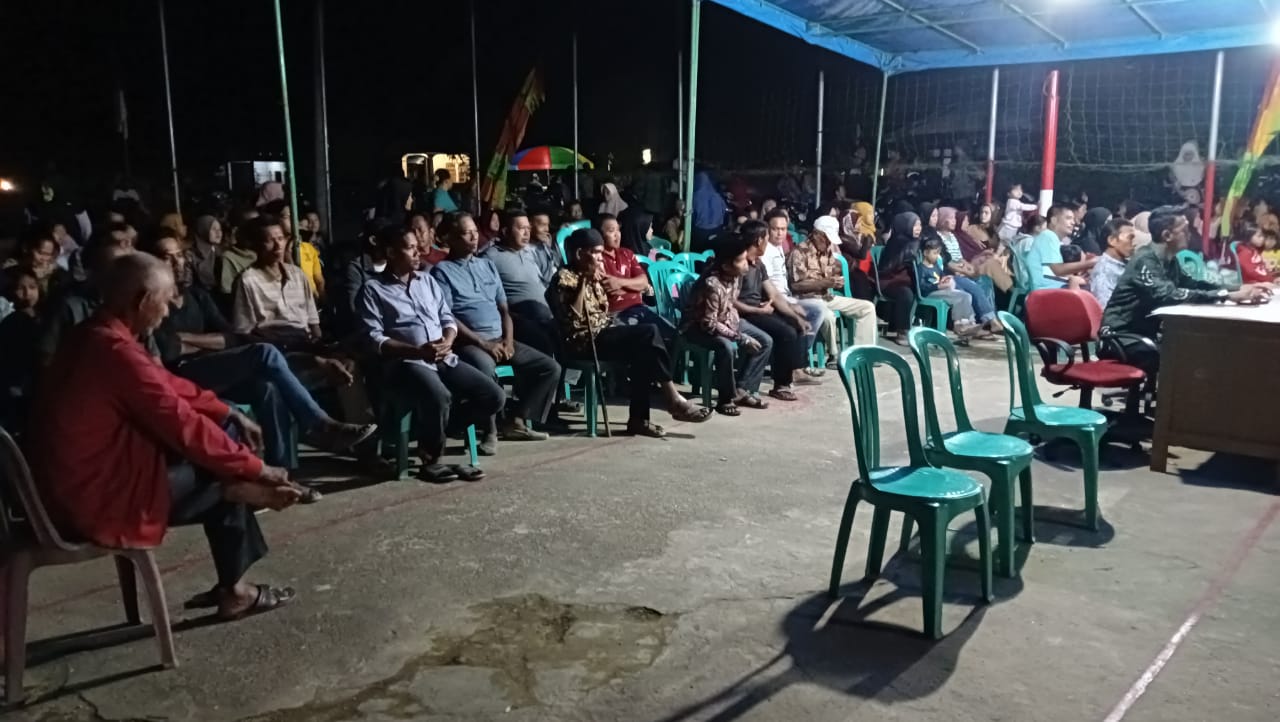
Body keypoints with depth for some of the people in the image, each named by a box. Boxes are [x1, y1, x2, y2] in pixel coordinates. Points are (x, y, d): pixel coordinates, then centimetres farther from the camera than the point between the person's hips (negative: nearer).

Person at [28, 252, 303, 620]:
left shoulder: (95, 334, 5)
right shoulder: (116, 350, -26)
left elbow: (168, 386, 15)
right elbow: (186, 426, -22)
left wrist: (231, 415, 11)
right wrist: (257, 469, -13)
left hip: (84, 475, 10)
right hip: (99, 496, -10)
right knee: (227, 469, 0)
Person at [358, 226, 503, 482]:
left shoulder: (427, 281, 21)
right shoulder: (372, 289, 4)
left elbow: (448, 318, 19)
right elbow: (374, 339, -6)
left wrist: (447, 341, -5)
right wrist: (417, 351, -18)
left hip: (444, 359, 6)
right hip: (405, 362, -6)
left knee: (494, 396, -11)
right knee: (440, 398, -36)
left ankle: (433, 432, 4)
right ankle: (431, 459, -8)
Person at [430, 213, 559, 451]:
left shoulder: (488, 265, 19)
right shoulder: (442, 271, -1)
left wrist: (508, 340, 0)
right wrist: (482, 343, -15)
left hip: (500, 340, 7)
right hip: (469, 342, -7)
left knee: (550, 367, -4)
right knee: (486, 369, -39)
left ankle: (516, 421, 4)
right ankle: (490, 431, -18)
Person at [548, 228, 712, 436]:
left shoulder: (588, 277, 18)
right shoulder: (564, 277, -7)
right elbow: (573, 315, -20)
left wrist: (597, 283, 10)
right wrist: (585, 281, -17)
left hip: (602, 333, 9)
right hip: (584, 341, -9)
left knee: (643, 353, -18)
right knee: (649, 333, -21)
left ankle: (638, 419, -12)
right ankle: (674, 400, -13)